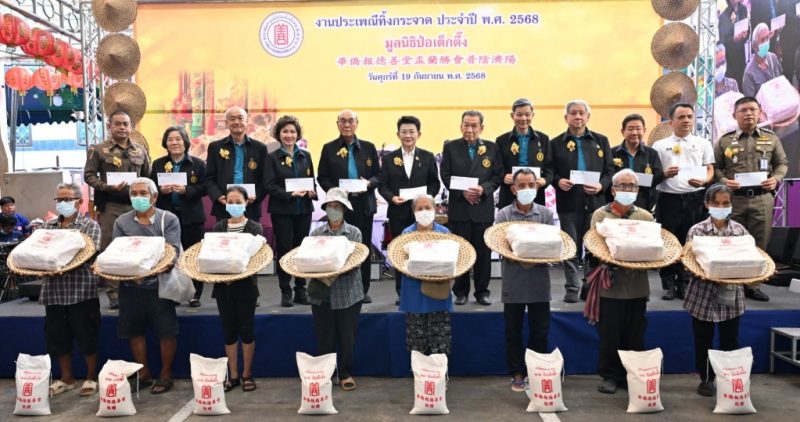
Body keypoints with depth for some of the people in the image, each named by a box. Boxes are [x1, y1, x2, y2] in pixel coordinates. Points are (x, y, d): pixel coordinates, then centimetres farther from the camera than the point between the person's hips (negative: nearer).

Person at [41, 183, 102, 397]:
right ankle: (66, 378, 27)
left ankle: (91, 377, 18)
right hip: (54, 290, 5)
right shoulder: (48, 225, 12)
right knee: (57, 336, 12)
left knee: (86, 336, 3)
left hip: (81, 290, -4)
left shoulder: (90, 225, -1)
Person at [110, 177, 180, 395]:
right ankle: (144, 374, 27)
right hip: (131, 286, 3)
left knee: (166, 330, 1)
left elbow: (172, 250, -10)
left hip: (159, 284, -3)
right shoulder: (122, 222, 9)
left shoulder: (169, 220, 0)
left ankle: (166, 374, 17)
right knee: (135, 330, 11)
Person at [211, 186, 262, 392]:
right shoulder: (218, 227, 8)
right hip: (223, 286, 3)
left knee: (246, 329, 4)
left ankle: (247, 374, 17)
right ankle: (233, 375, 18)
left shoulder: (255, 228, 0)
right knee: (228, 330, 8)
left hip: (245, 286, -2)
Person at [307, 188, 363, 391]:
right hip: (322, 294, 1)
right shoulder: (316, 233, 4)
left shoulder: (354, 232, 1)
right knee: (325, 338, 7)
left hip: (348, 294, -1)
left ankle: (345, 374, 22)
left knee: (347, 337, 6)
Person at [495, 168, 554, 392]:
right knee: (513, 332, 8)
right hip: (514, 282, -1)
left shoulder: (546, 214, 5)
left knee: (540, 331, 8)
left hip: (540, 281, 1)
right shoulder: (503, 215, 0)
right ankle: (517, 374, 21)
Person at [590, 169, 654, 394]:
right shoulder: (600, 214, 4)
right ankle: (610, 376, 14)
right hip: (610, 284, -2)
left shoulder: (646, 217, 11)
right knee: (610, 334, 2)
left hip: (637, 285, 2)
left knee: (635, 335, 8)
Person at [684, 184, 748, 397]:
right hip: (704, 295, -1)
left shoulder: (740, 231, 1)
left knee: (730, 341, 10)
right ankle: (706, 379, 26)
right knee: (703, 341, 10)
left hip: (731, 295, 1)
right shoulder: (696, 231, -4)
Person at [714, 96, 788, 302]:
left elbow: (782, 163, 13)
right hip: (733, 199, -1)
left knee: (759, 244, 5)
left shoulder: (771, 138, 9)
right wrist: (724, 181, -13)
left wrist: (776, 179, -6)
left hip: (762, 199, 2)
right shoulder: (724, 141, 4)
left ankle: (752, 285, 17)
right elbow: (715, 167, 5)